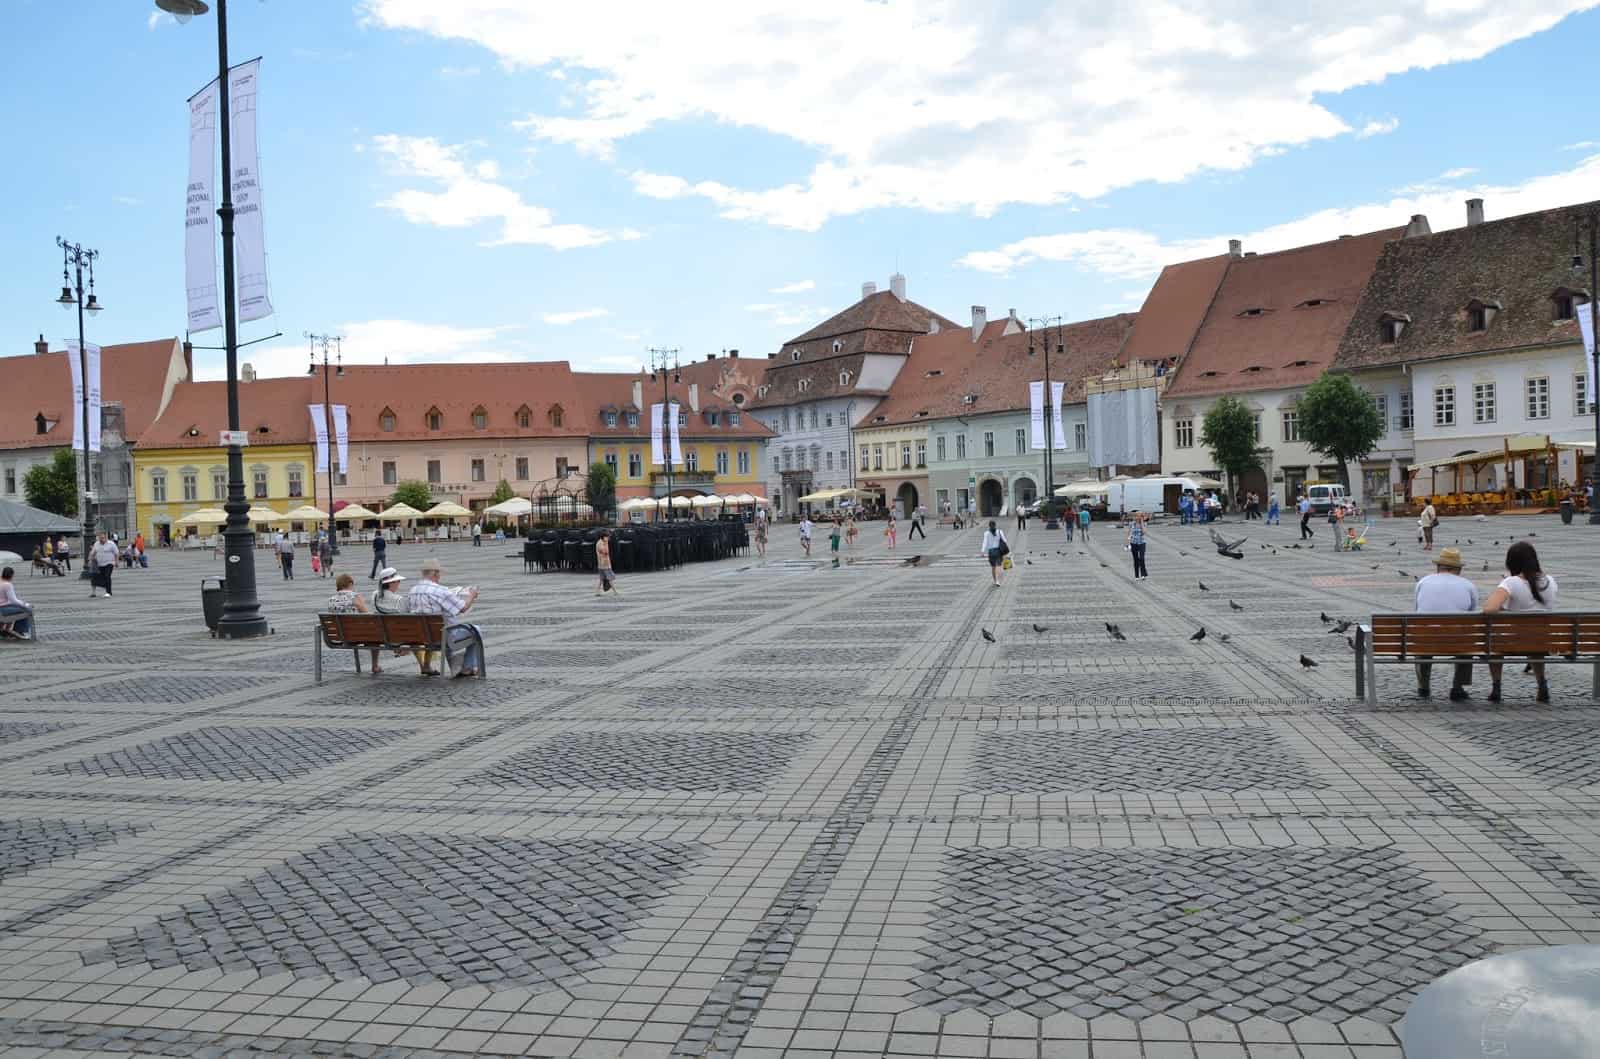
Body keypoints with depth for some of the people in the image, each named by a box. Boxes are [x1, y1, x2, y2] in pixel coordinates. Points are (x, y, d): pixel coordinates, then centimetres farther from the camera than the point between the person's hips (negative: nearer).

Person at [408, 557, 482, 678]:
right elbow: (463, 608, -17)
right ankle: (468, 668, 22)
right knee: (474, 631, 17)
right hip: (447, 636, -7)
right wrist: (471, 596, 4)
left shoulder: (413, 590, 0)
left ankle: (455, 668, 39)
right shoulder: (440, 591, -23)